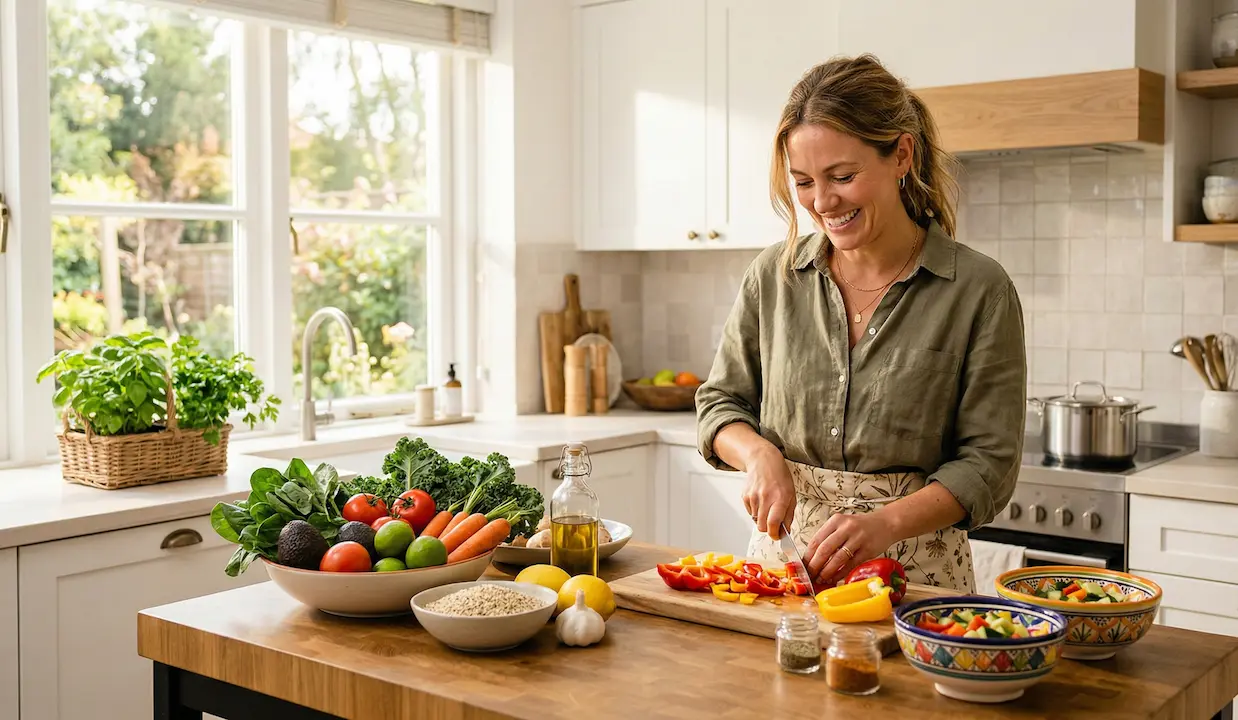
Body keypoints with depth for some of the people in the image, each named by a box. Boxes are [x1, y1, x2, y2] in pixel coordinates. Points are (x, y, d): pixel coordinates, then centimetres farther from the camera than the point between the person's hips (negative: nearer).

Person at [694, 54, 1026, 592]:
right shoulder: (774, 275, 4)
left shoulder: (978, 289, -5)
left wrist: (886, 522, -21)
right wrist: (759, 455, -9)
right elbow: (720, 402, 13)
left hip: (916, 565, -2)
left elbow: (988, 462, -6)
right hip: (780, 552, 2)